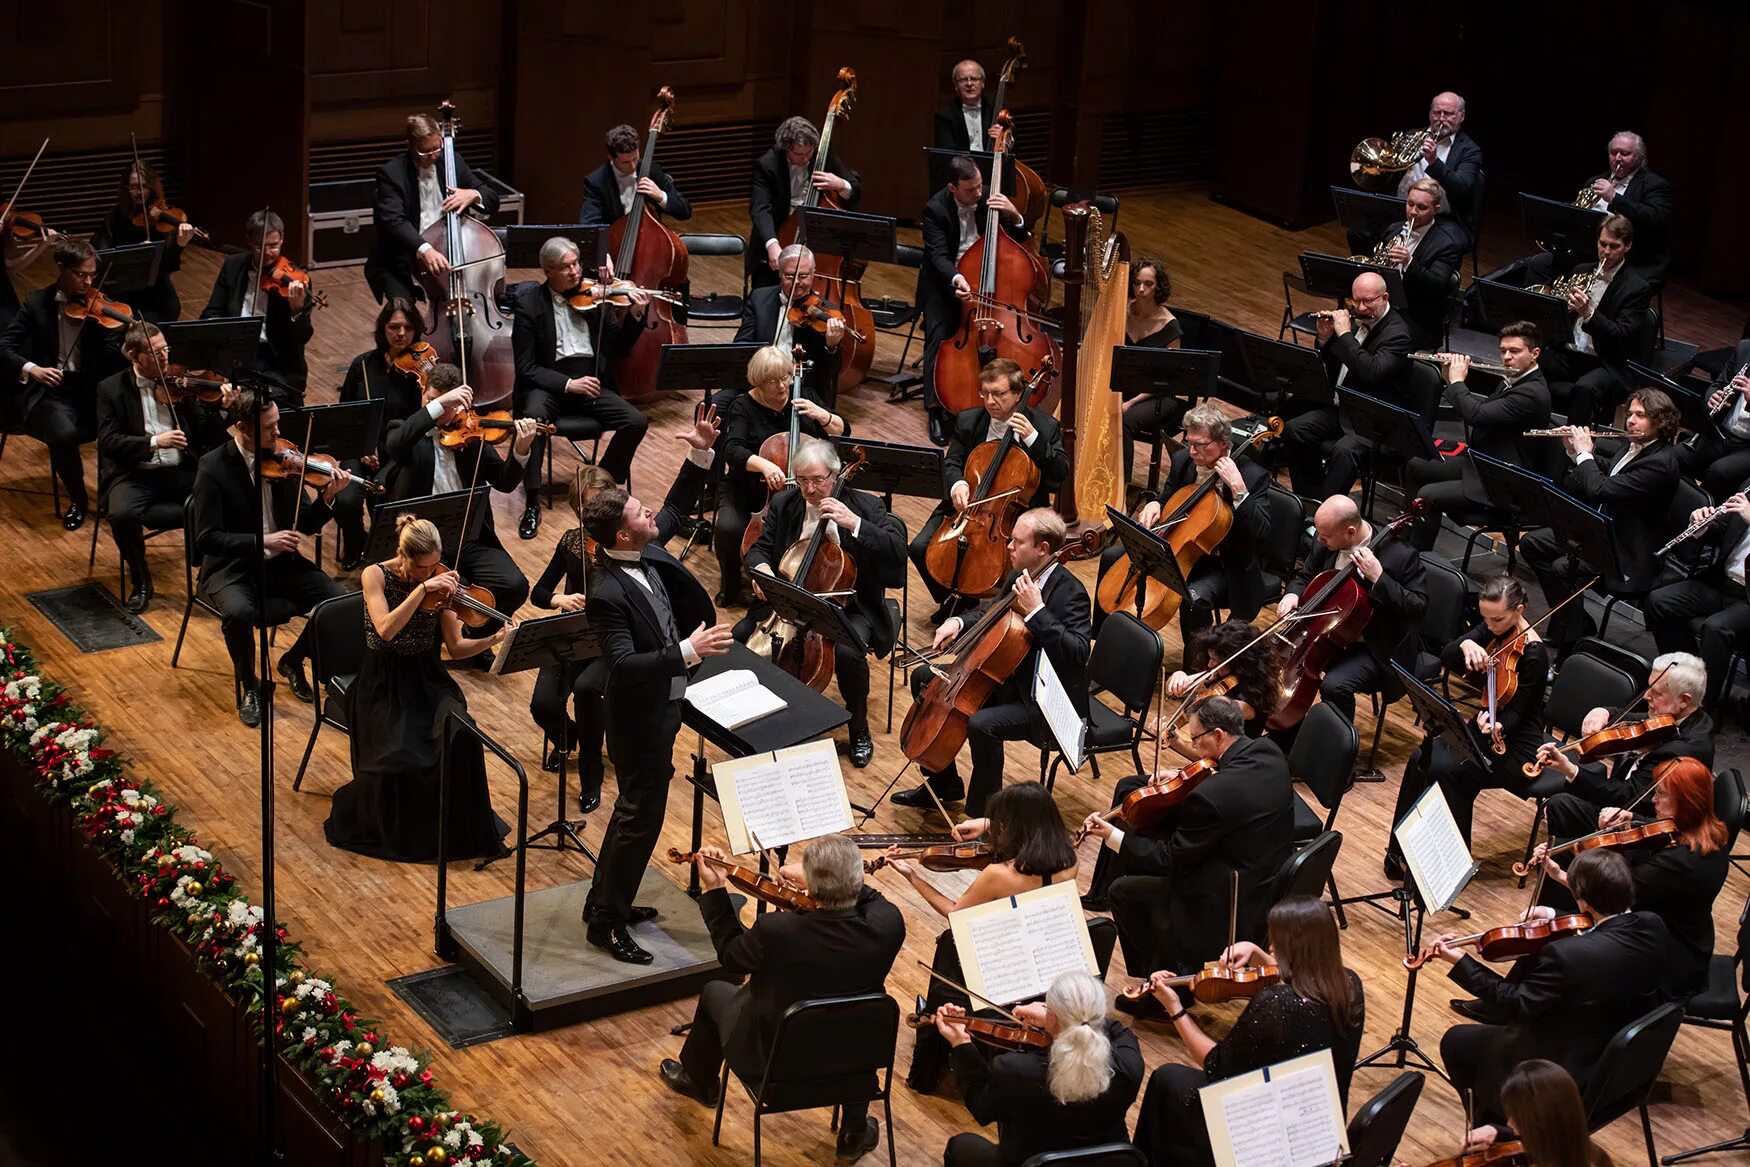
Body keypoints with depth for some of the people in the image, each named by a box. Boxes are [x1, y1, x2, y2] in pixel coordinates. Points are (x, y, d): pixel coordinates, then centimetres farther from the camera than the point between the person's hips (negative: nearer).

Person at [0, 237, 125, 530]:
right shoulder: (37, 303, 2)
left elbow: (111, 360, -6)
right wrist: (30, 368, -23)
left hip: (92, 391, 2)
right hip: (51, 392, -2)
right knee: (63, 435, -33)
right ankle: (78, 500, -5)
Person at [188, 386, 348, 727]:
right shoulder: (213, 468, -14)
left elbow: (305, 526, 3)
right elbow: (206, 538, -17)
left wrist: (326, 498, -17)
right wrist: (261, 541, -28)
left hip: (280, 562, 4)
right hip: (231, 567, -4)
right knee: (239, 612, -36)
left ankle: (293, 661, 12)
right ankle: (247, 686, -6)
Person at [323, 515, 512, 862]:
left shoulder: (440, 584, 0)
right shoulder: (376, 576, -8)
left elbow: (455, 648, -1)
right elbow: (385, 630, -24)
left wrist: (494, 639, -19)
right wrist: (422, 590, -31)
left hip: (427, 680, 3)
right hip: (384, 685, -3)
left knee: (461, 736, -28)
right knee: (402, 760, -27)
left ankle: (461, 828, -8)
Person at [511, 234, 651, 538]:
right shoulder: (530, 302, -4)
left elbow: (618, 350, 7)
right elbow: (526, 368, -8)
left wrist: (635, 316, -11)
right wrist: (567, 384, -23)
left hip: (590, 382, 3)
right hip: (548, 385, -3)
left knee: (637, 421, -19)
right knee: (533, 417, -36)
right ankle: (532, 504, -25)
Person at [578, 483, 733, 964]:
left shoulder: (649, 556, -5)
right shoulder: (608, 593, -30)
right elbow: (624, 664, -37)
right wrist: (688, 651, -43)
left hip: (663, 705, 10)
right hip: (640, 717, -10)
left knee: (635, 807, 24)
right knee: (641, 819, 3)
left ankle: (604, 902, 41)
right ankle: (606, 924, 19)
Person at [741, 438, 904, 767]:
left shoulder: (865, 505, -7)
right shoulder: (784, 503, 3)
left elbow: (898, 552, -18)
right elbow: (759, 549, 8)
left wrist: (855, 524, -28)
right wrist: (761, 568, -17)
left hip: (847, 606, -3)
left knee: (848, 652, -35)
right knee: (738, 639, -20)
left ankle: (859, 730, -7)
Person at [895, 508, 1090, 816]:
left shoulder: (1069, 592, -23)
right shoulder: (1019, 577, 3)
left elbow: (1077, 653, -36)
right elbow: (991, 617, 19)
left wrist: (1036, 611, -37)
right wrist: (959, 623, -2)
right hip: (1009, 679, 10)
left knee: (981, 724, -35)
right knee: (924, 677, 14)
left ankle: (982, 816, -15)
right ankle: (943, 784, 23)